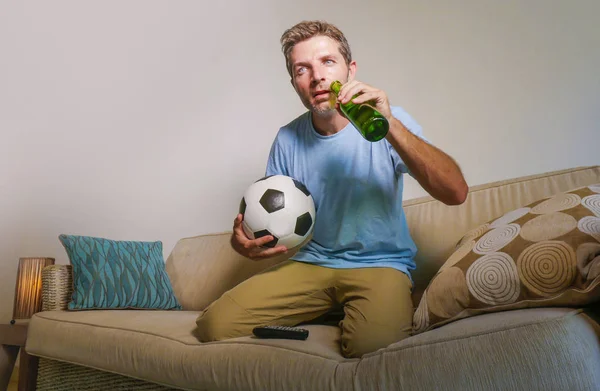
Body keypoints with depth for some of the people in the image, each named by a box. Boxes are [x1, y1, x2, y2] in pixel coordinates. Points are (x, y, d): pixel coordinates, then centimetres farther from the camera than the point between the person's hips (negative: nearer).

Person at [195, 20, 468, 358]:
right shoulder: (287, 139, 2)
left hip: (381, 264, -3)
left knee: (374, 344, -35)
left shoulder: (389, 121, -8)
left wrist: (391, 126, -31)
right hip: (311, 264, 4)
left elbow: (456, 193, -21)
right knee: (214, 325, -12)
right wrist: (244, 239, -14)